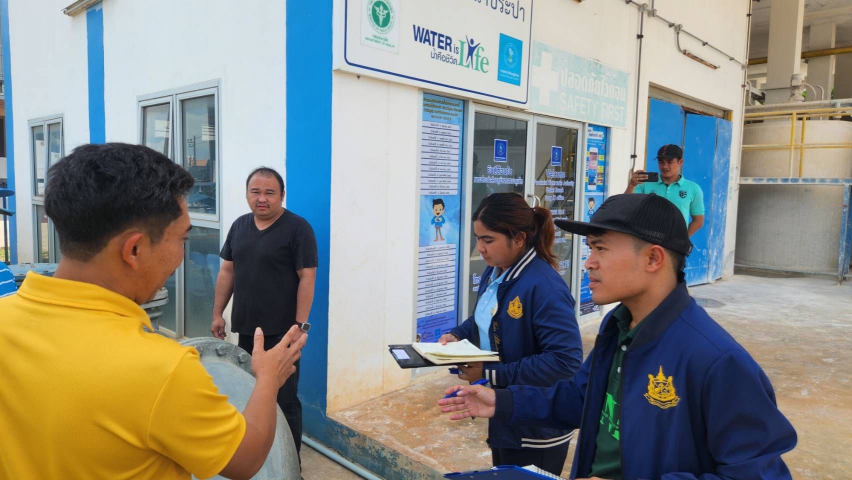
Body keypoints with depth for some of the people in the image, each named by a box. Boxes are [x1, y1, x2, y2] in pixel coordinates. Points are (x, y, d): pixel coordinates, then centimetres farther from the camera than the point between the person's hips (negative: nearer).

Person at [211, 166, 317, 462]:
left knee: (284, 399, 3)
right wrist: (217, 313, 10)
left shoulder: (297, 228, -10)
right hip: (245, 328, 6)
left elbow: (307, 278, -13)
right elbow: (227, 271, 14)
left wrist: (300, 325, -17)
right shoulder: (239, 226, 9)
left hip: (281, 332, -6)